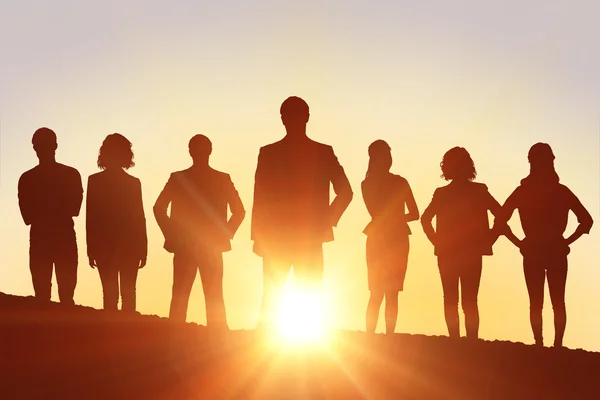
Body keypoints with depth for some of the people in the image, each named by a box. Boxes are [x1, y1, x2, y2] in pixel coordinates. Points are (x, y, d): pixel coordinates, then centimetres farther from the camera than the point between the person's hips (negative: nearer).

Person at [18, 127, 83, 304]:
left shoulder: (71, 175, 6)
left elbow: (74, 207, 0)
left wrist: (42, 212, -5)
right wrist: (59, 211, -6)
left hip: (65, 238, 0)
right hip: (39, 239, 0)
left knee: (66, 294, -6)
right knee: (41, 295, -4)